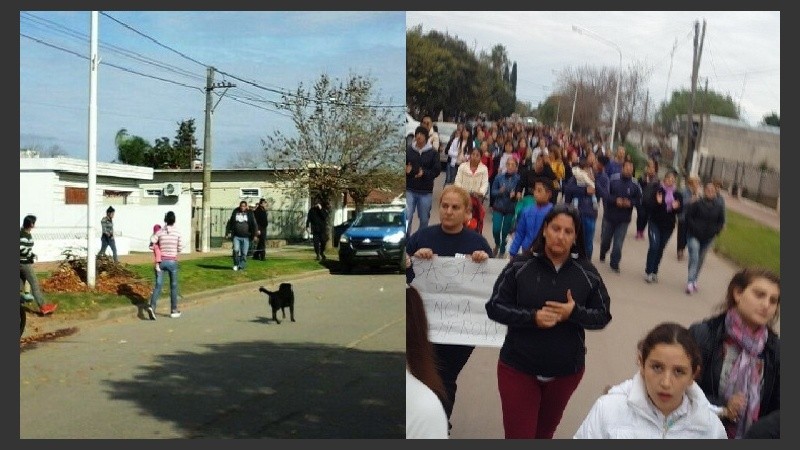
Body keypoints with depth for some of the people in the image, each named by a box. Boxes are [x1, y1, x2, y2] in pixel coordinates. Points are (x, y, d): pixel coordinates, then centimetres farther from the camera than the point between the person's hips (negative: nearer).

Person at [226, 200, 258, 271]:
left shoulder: (249, 213, 3)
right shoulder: (235, 212, 8)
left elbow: (254, 224, -3)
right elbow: (230, 222, 16)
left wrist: (255, 233, -12)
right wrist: (228, 232, 16)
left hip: (246, 237, -1)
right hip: (236, 236, 1)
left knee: (244, 253, -1)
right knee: (236, 250, -14)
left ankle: (241, 267, 13)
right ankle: (236, 264, 8)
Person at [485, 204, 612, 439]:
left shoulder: (587, 272, -5)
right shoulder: (520, 265, -10)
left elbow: (603, 316, 0)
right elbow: (494, 307, -9)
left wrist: (574, 313, -21)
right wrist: (532, 317, -25)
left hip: (566, 371, 2)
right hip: (518, 368, -2)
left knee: (544, 433, 23)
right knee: (518, 435, 1)